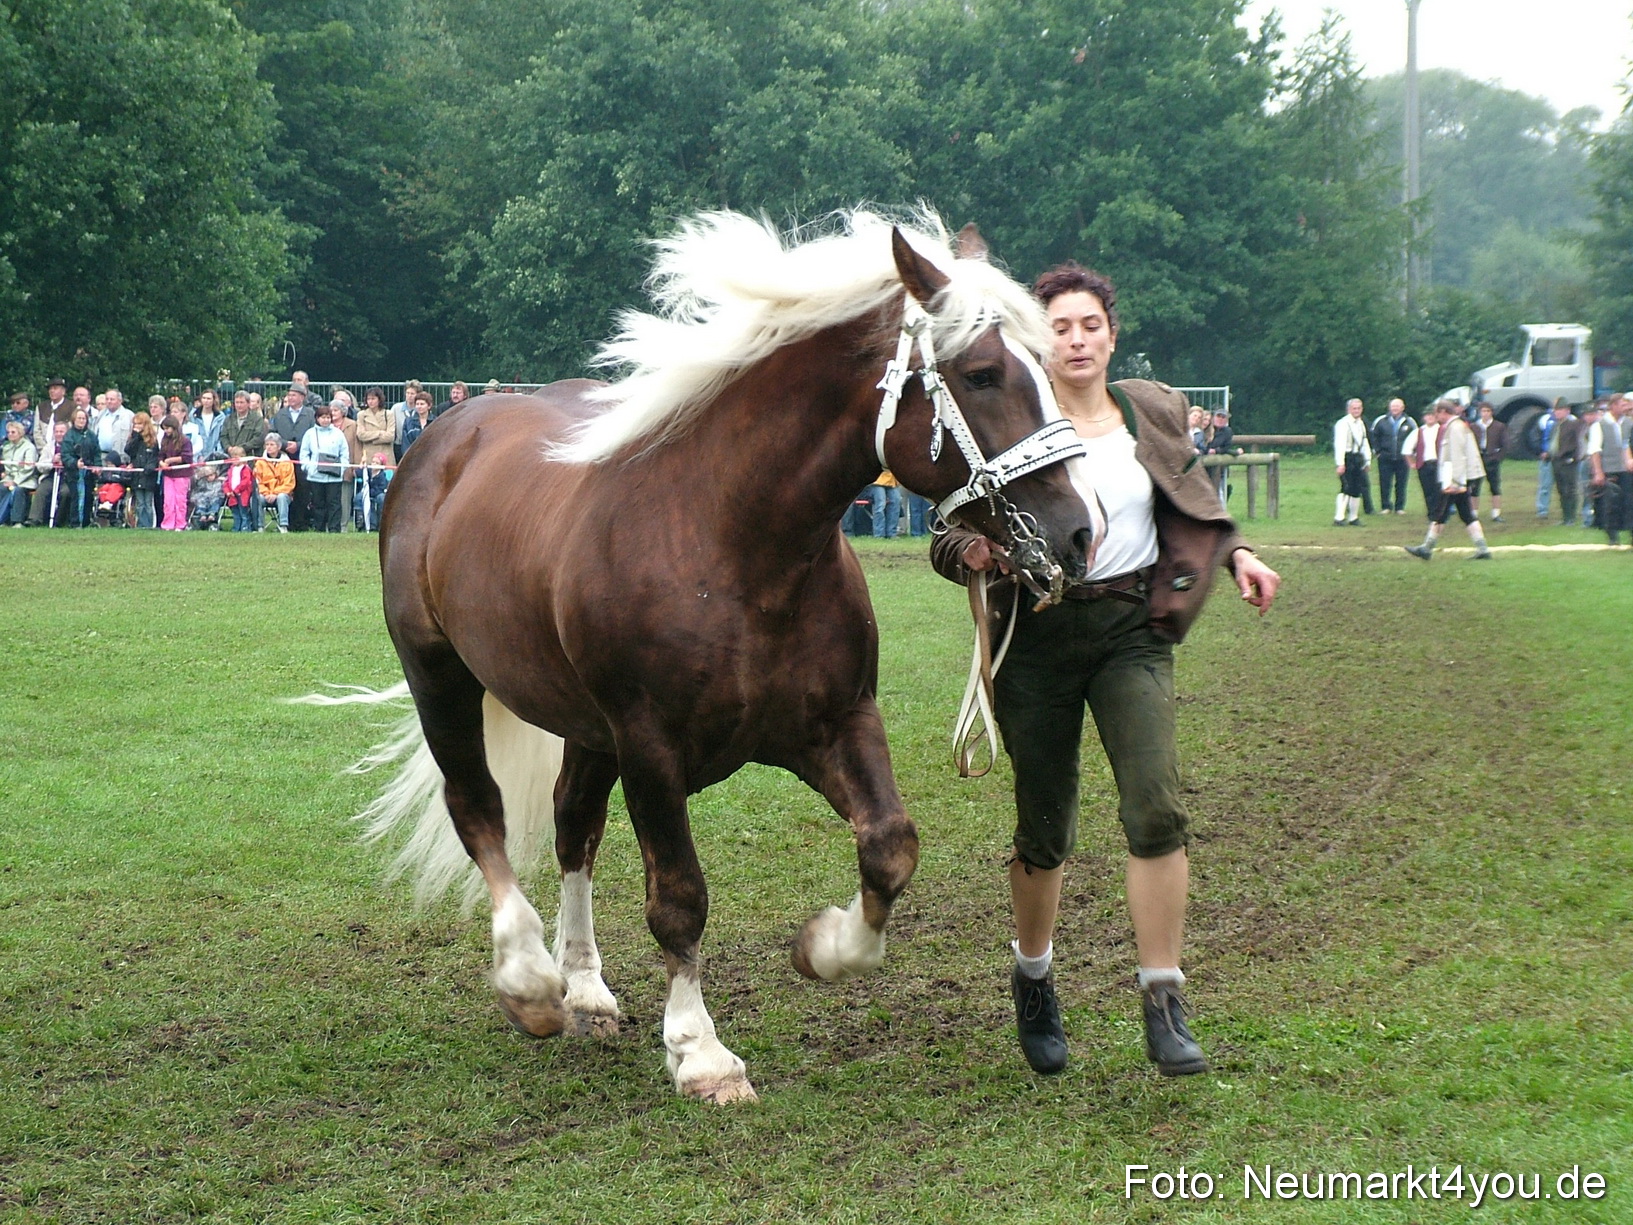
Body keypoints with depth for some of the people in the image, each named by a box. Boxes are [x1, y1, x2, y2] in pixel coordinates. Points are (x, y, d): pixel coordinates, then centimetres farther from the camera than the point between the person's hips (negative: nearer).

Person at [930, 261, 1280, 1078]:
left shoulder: (1156, 413, 7)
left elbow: (1193, 504, 22)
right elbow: (946, 542, -4)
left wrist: (1236, 555, 3)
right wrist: (975, 552, -27)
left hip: (1133, 630, 2)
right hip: (1038, 635, -2)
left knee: (1157, 809, -13)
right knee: (1044, 830, 7)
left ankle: (1164, 1008, -8)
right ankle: (1032, 980, 33)